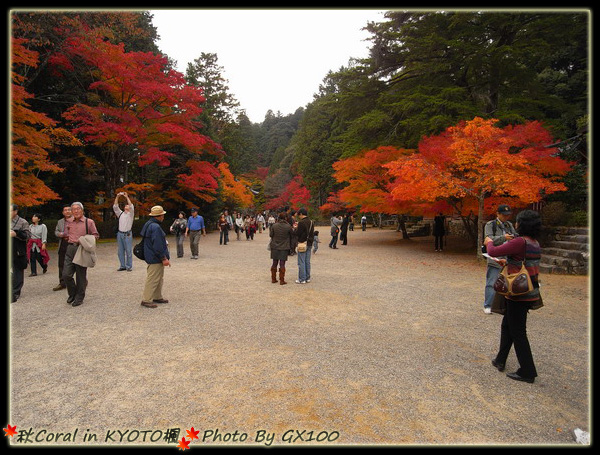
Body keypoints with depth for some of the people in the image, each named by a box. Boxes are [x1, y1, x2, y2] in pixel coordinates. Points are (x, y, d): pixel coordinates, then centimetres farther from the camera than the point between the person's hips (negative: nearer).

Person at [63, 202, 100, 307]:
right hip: (70, 248, 4)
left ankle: (79, 298, 18)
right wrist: (68, 238, 11)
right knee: (66, 274, 0)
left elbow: (96, 235, 1)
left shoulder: (89, 222, -3)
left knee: (81, 276, 3)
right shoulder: (69, 221, 10)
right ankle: (72, 294, 24)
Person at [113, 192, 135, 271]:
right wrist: (117, 196, -3)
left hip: (127, 234, -4)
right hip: (120, 234, 4)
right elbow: (115, 206, 6)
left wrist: (127, 197, -14)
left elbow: (131, 206, -12)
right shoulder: (120, 213, 16)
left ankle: (129, 266, 2)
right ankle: (122, 266, 13)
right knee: (120, 251, 6)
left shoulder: (130, 214, 5)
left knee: (128, 251, -4)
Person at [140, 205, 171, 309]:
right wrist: (164, 258, -19)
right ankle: (146, 300, 4)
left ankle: (157, 297, 29)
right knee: (153, 279, -3)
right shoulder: (155, 227, -21)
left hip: (152, 257, 11)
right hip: (155, 258, -11)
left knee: (159, 278, 19)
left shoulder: (149, 224, 13)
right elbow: (158, 246, -24)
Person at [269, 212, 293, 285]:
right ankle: (282, 280, 6)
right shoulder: (288, 226, -11)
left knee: (274, 263, 13)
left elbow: (271, 235, 4)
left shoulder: (274, 226, -6)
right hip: (284, 247, -2)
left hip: (275, 247, 2)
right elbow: (291, 236, -1)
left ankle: (273, 279, 20)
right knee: (282, 264, 3)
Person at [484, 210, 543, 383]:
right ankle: (500, 361, 33)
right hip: (531, 292, 9)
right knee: (507, 325, 21)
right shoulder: (535, 243, 7)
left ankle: (527, 372, 14)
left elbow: (493, 252, -20)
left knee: (518, 332, 3)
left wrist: (489, 242, 2)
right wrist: (508, 262, 31)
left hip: (519, 294, -9)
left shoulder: (520, 242, -21)